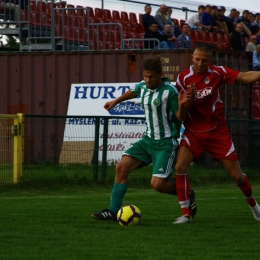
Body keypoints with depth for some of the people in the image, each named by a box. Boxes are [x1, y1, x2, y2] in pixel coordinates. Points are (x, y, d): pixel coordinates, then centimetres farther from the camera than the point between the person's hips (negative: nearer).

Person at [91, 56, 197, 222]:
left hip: (166, 142, -7)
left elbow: (179, 118, -12)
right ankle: (113, 211, 0)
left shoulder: (170, 92, -18)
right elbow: (134, 92, 27)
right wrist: (115, 102, 36)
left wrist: (182, 106, -31)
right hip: (149, 139, 7)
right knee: (122, 167, -6)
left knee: (157, 183, -17)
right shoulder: (143, 87, 2)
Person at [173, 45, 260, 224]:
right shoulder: (184, 78, -6)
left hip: (218, 131, -1)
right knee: (180, 166, -21)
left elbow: (244, 77, -18)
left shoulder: (217, 72, -8)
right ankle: (185, 214, -11)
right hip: (193, 132, 1)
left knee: (236, 175, 3)